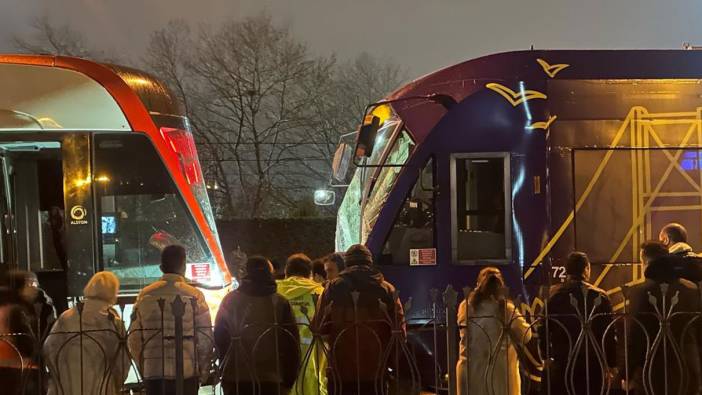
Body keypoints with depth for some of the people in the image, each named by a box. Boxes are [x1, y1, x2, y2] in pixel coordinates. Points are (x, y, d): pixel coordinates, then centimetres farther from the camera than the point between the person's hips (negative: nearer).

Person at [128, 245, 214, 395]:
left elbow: (134, 338, 5)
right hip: (186, 372, -3)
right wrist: (203, 374, 6)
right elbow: (205, 339, -5)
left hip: (153, 373, 3)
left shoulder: (145, 295, 4)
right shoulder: (194, 296, -4)